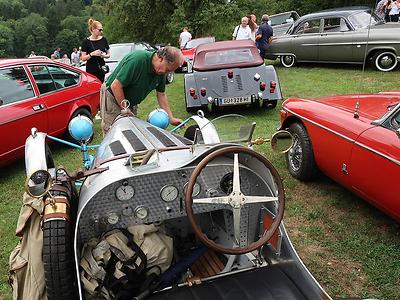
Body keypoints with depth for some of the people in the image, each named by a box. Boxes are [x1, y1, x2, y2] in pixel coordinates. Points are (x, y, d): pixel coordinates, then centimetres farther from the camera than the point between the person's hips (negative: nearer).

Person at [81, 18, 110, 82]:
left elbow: (108, 54, 14)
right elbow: (83, 58, -4)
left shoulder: (103, 40, 5)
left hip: (101, 69, 3)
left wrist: (105, 55, -9)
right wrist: (92, 54, -20)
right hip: (91, 70, -3)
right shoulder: (86, 41, -3)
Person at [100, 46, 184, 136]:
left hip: (131, 101, 7)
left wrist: (171, 118, -1)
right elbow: (116, 86, -28)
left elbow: (161, 94, 5)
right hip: (112, 96, -7)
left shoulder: (161, 72, -7)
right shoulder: (138, 59, -31)